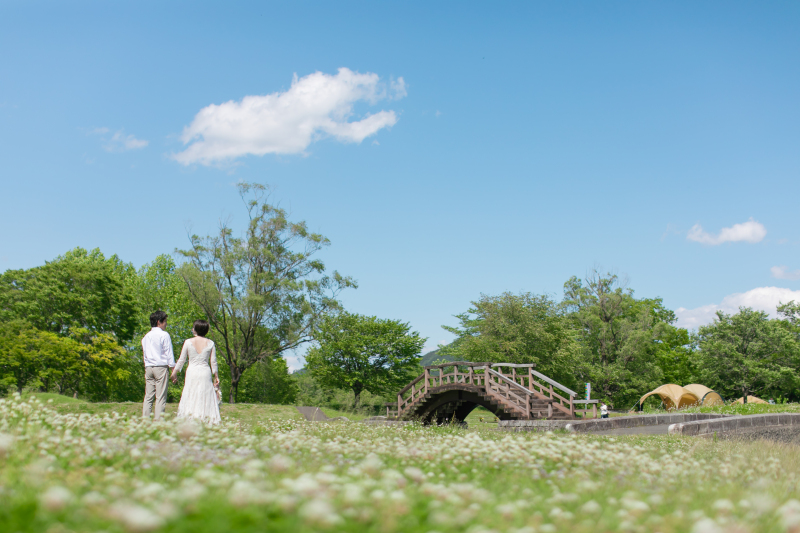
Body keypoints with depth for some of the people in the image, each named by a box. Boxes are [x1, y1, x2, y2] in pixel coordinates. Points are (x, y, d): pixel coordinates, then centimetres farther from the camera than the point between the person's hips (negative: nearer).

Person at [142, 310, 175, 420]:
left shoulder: (146, 337, 16)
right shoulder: (164, 335, -4)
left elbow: (144, 354, 18)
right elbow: (169, 353, -7)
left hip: (148, 368, 6)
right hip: (161, 367, -6)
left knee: (148, 396, 5)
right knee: (161, 397, -5)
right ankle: (158, 420, -10)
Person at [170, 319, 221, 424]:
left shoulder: (188, 342, -1)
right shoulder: (210, 343, 2)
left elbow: (181, 360, 4)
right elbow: (213, 362, 4)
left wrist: (174, 373, 15)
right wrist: (216, 376, 11)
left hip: (192, 372, 0)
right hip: (205, 373, 1)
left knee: (190, 397, 2)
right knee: (206, 398, 2)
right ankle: (206, 420, -7)